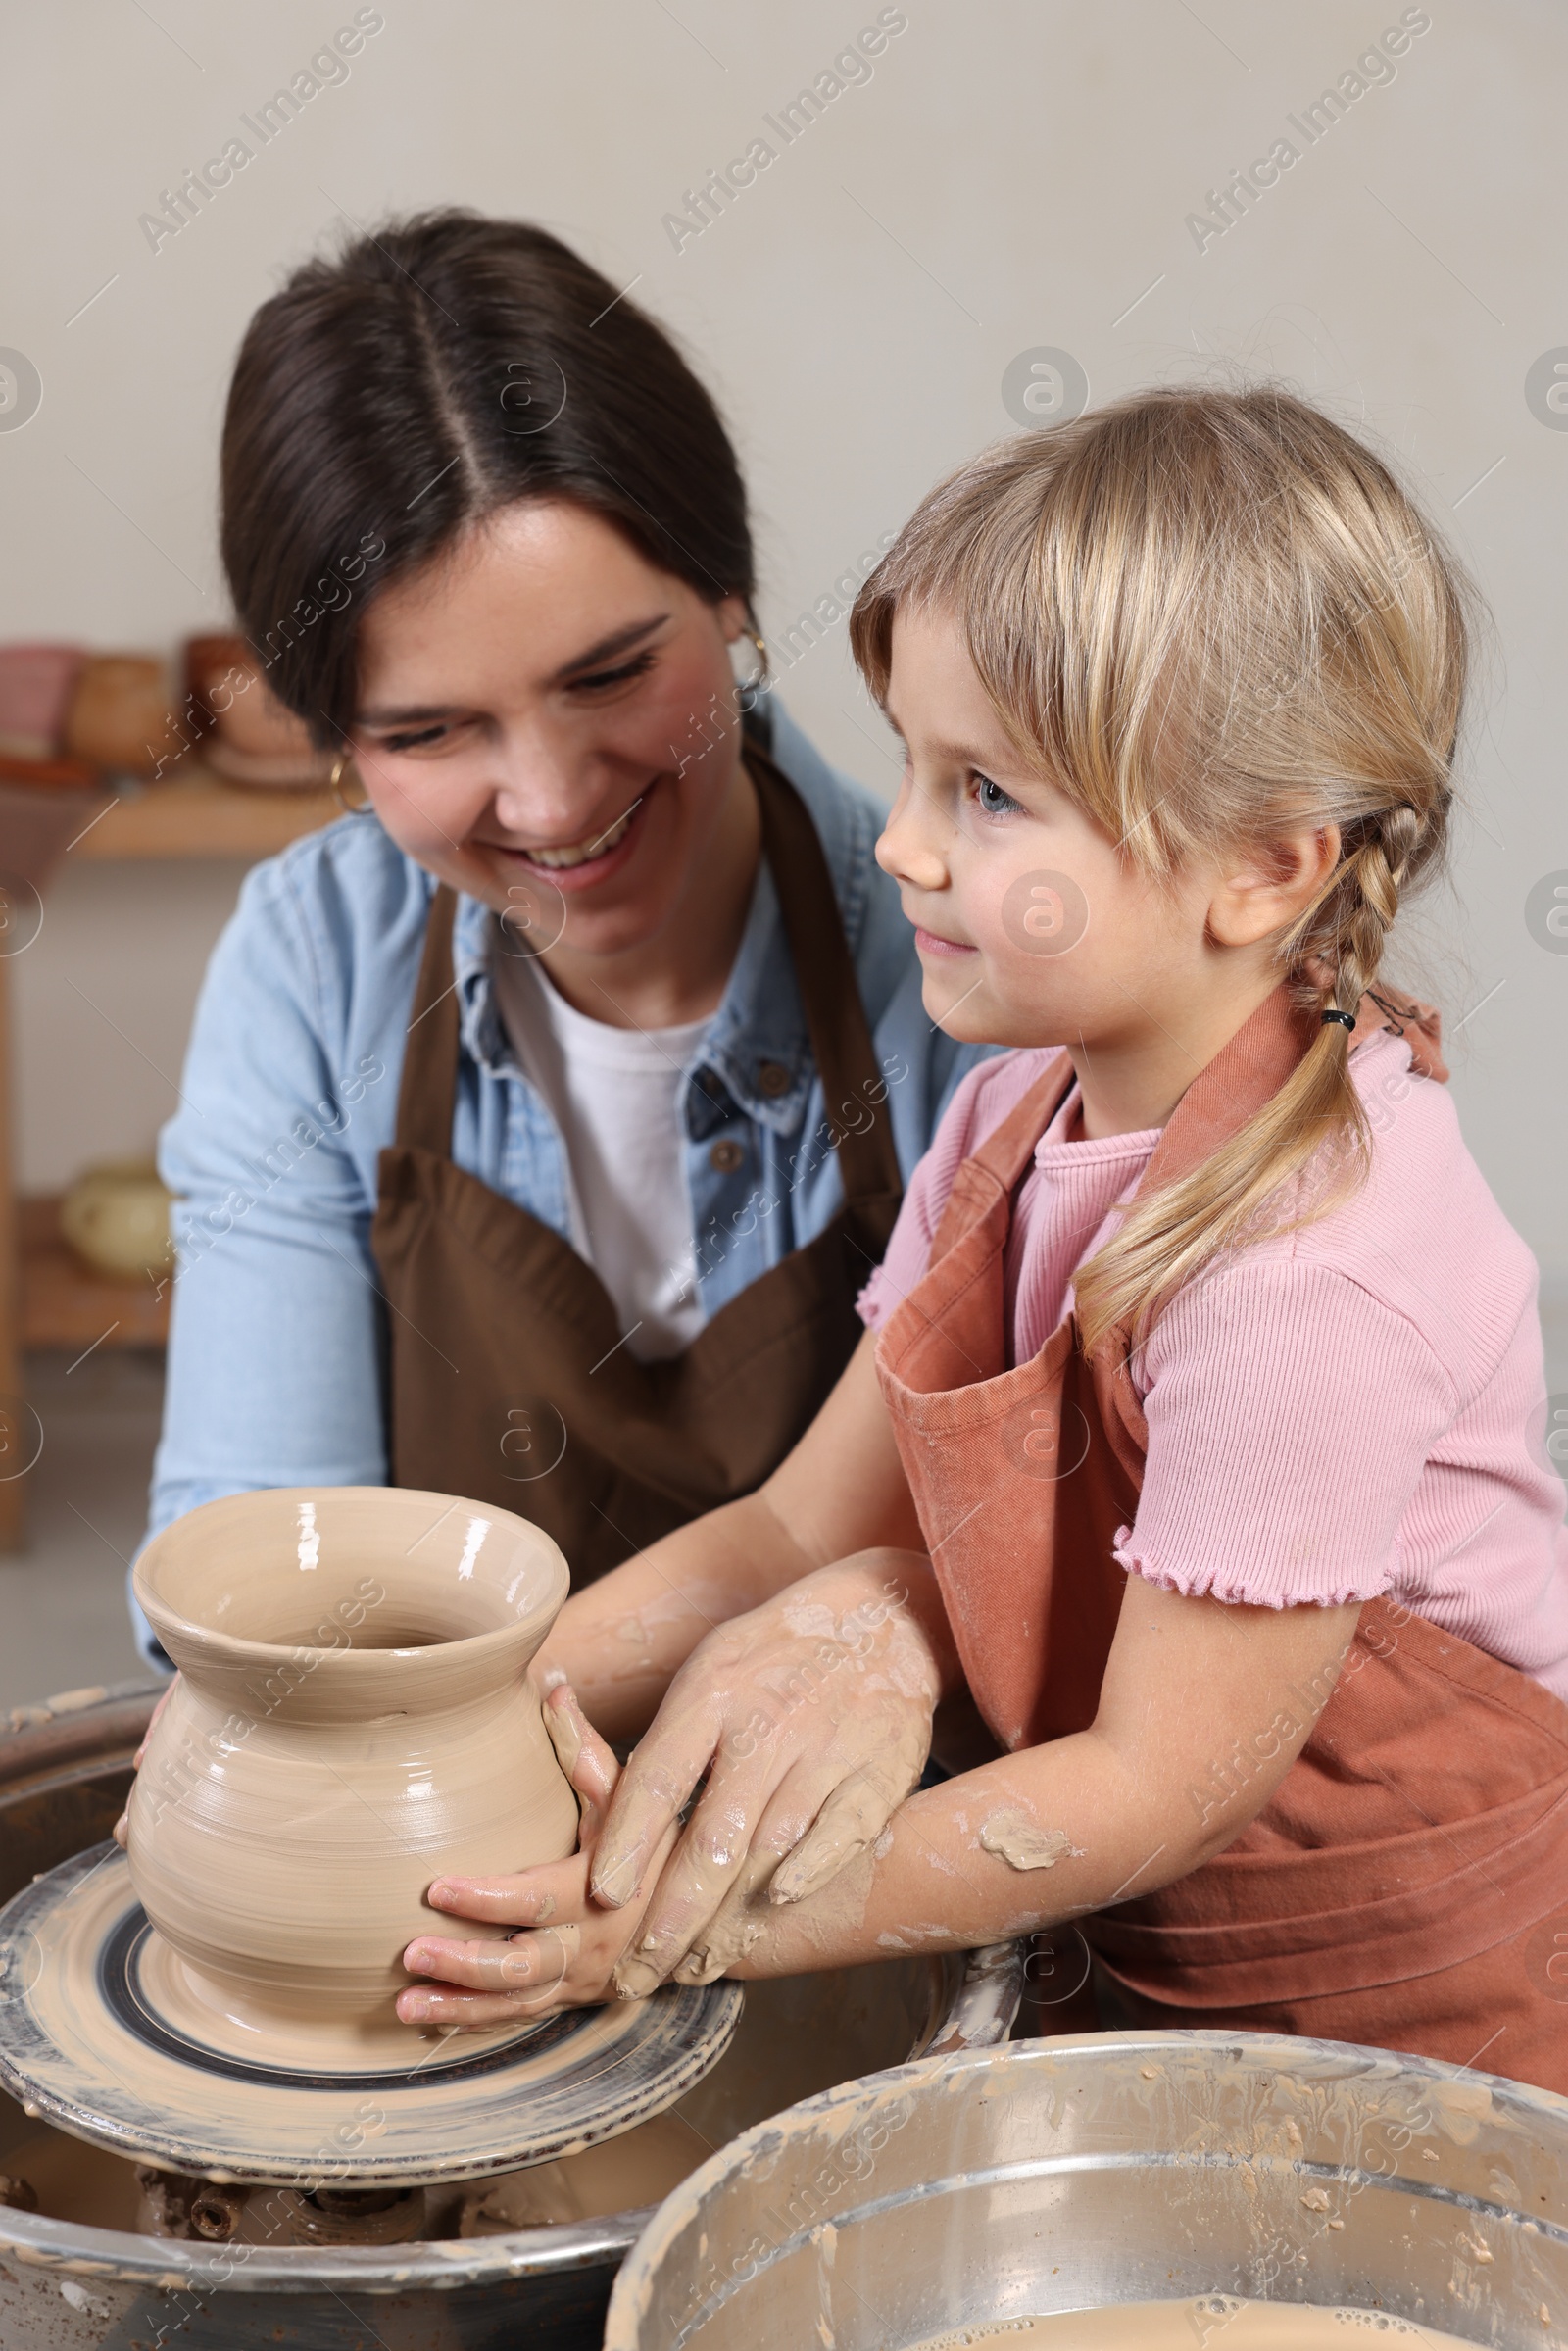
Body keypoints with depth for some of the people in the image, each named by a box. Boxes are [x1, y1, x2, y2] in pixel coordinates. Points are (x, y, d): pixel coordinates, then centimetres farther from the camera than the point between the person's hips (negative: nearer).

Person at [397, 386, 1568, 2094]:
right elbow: (807, 1527, 3)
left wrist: (680, 1935, -23)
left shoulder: (1310, 1265, -28)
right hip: (1145, 1962, 7)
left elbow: (1162, 1781, -22)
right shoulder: (1020, 1122, -2)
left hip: (1413, 2018, -6)